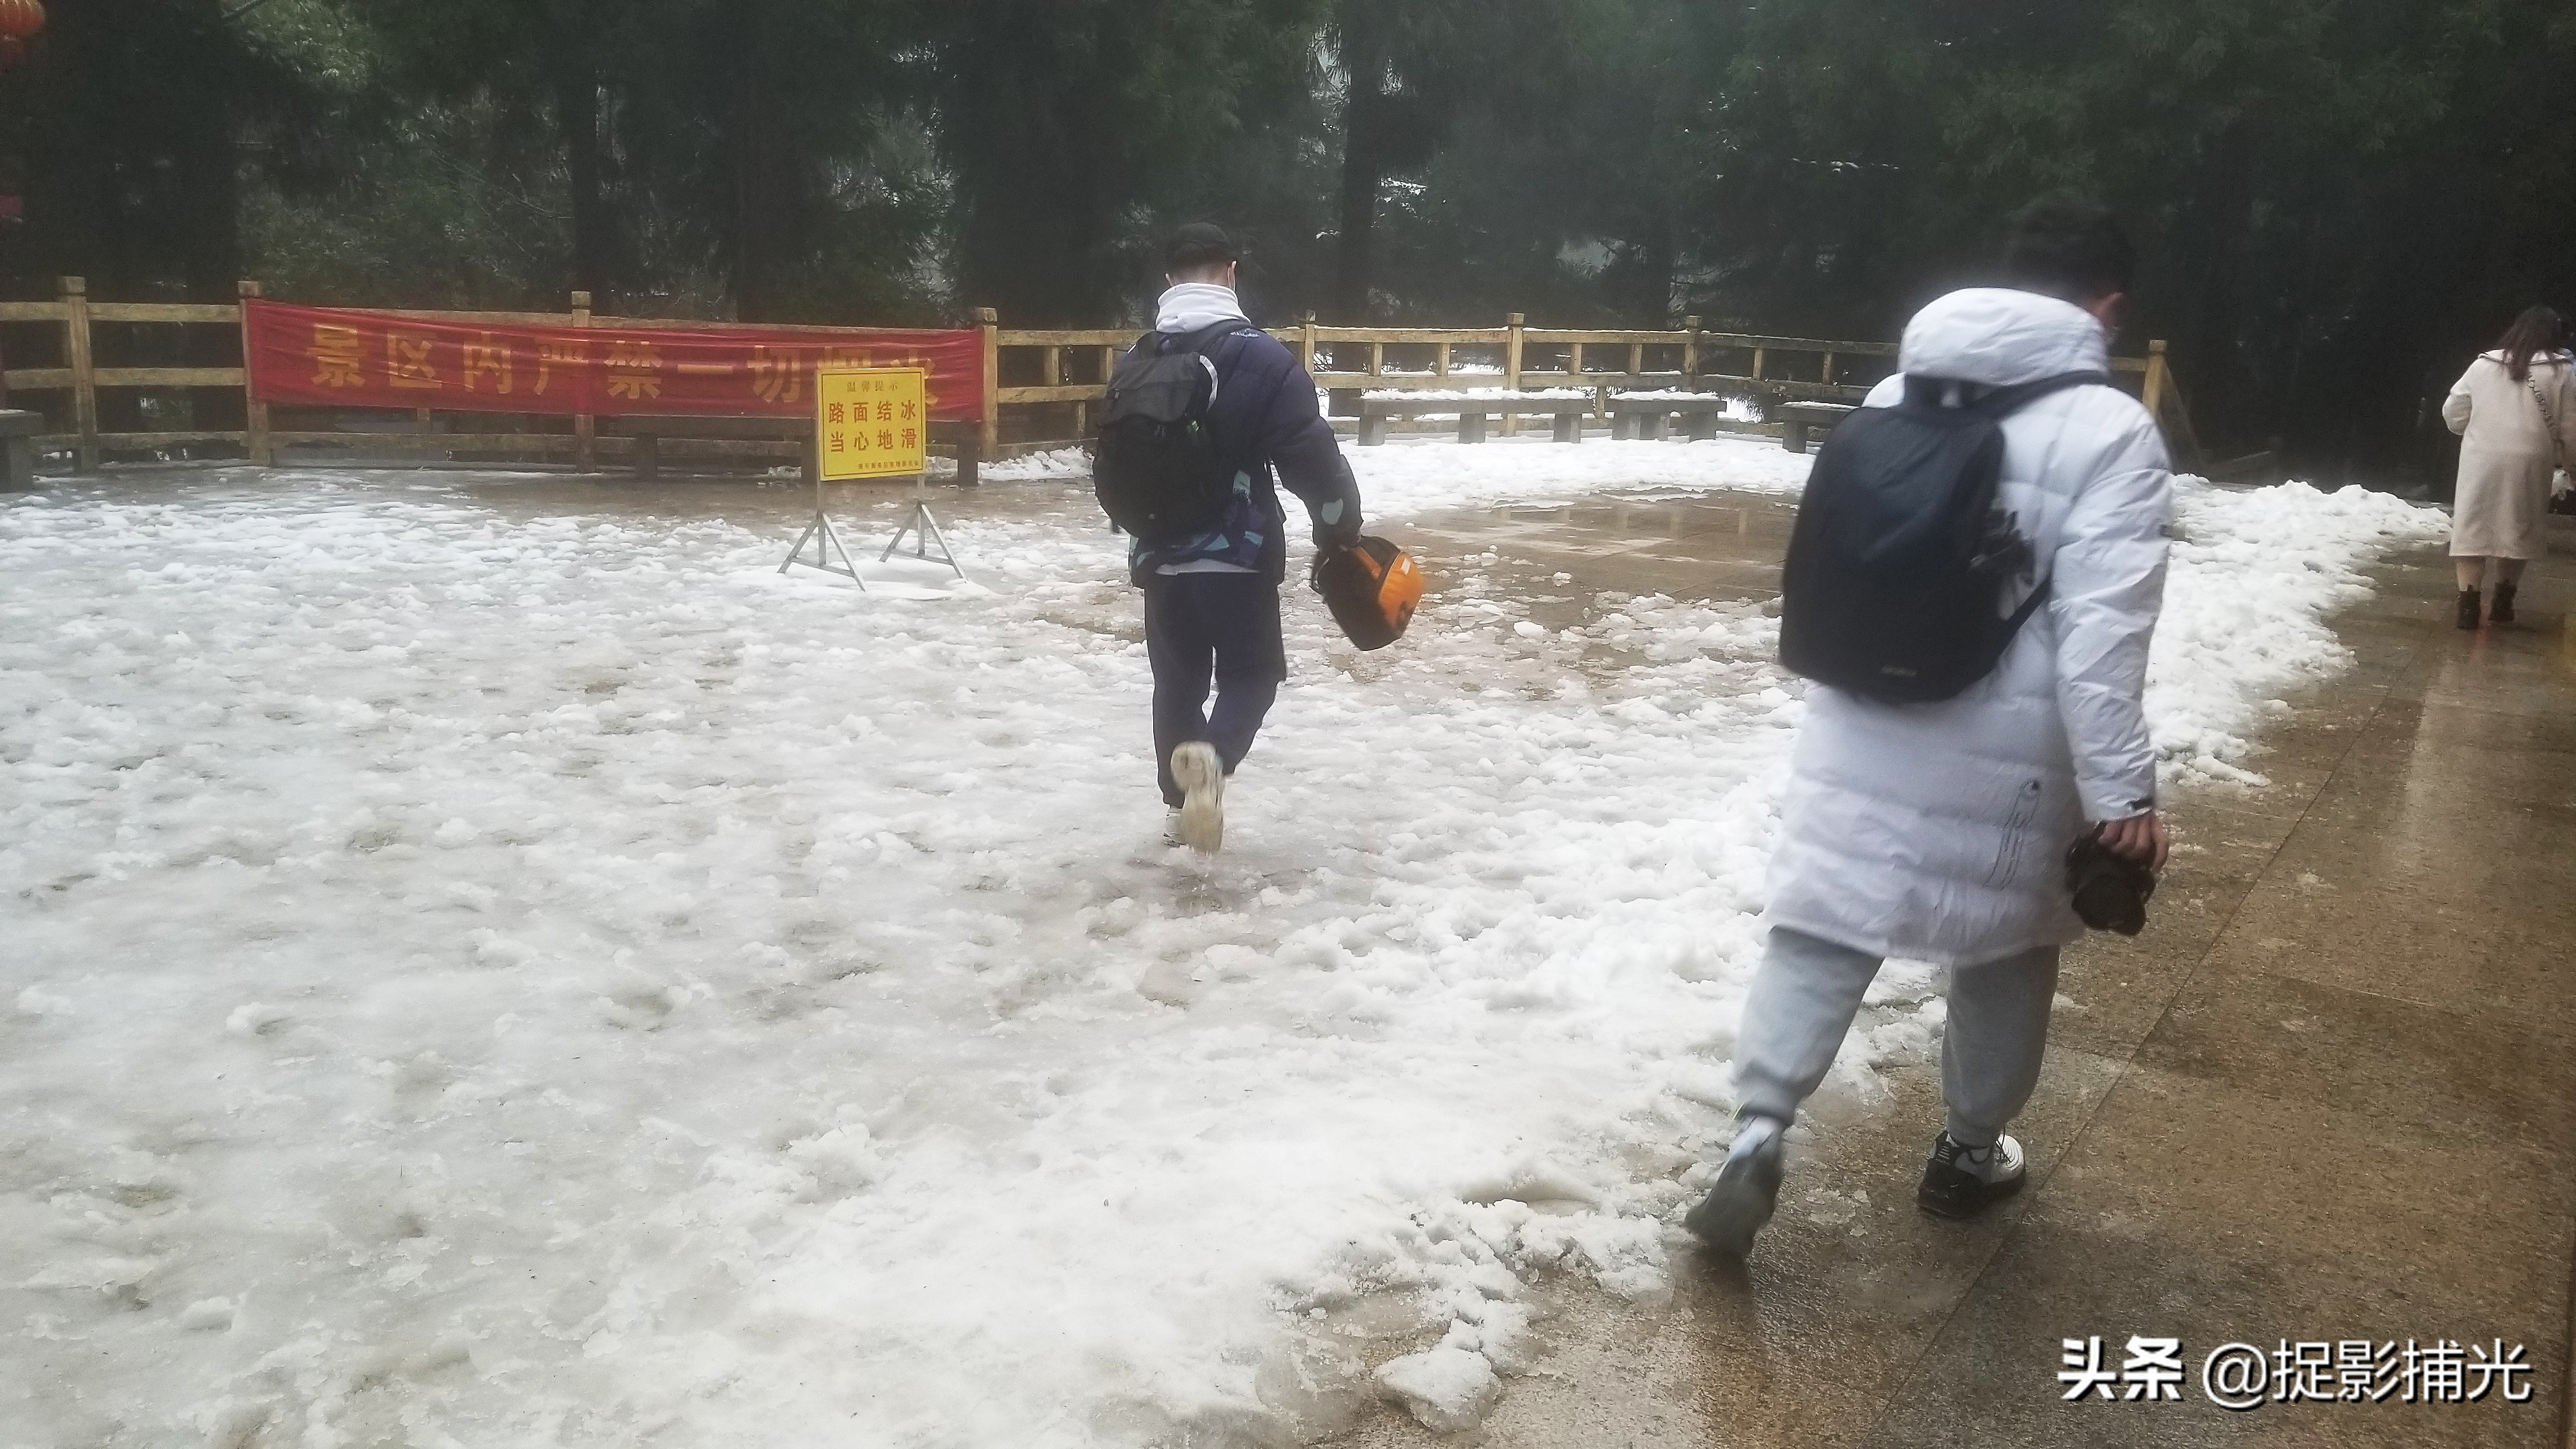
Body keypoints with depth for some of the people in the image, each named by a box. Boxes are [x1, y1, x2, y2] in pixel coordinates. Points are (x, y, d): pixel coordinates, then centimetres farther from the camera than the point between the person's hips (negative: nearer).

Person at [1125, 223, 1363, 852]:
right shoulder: (1261, 356, -12)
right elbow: (1310, 456, -15)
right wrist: (1341, 528, 0)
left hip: (1160, 555, 4)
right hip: (1239, 552, -4)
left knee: (1177, 680, 18)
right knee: (1251, 673, 9)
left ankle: (1180, 803, 24)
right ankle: (1212, 756, -20)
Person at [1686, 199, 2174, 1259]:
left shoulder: (1894, 398, 7)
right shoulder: (2111, 431, -11)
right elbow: (2102, 631, -18)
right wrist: (2122, 790, -16)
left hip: (1863, 728, 4)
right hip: (2006, 753, -4)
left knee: (1821, 928, 10)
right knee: (2008, 946, 17)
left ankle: (1758, 1128, -3)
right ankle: (1969, 1148, 32)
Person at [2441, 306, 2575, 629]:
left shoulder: (2483, 364, 6)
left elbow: (2452, 414, 11)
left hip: (2481, 461, 1)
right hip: (2528, 463, -1)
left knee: (2473, 529, 4)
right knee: (2517, 532, 13)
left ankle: (2469, 605, -4)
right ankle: (2503, 602, 17)